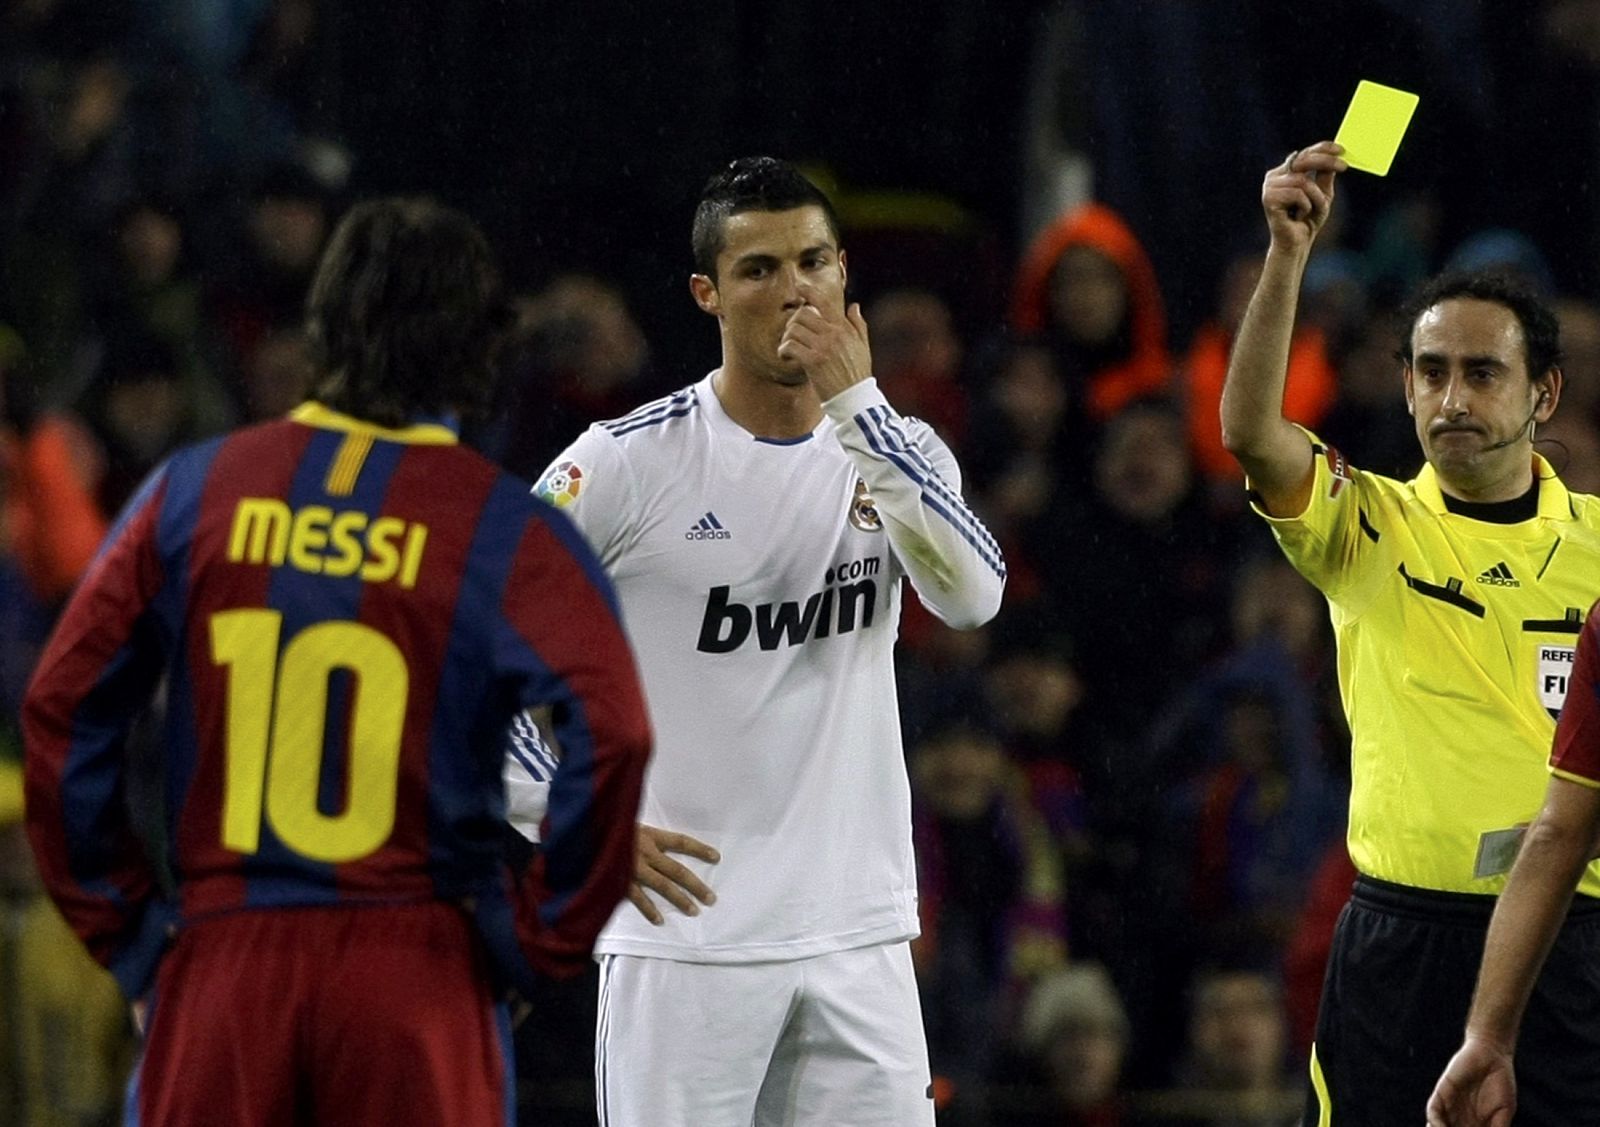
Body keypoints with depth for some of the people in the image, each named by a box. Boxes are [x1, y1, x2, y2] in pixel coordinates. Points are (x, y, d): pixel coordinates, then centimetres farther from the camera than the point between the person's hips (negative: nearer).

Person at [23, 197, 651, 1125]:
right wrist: (544, 934, -4)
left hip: (218, 969, 2)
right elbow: (612, 731, -16)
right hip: (416, 977, -2)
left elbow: (62, 710, 5)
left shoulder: (194, 492, 6)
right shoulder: (508, 534, -3)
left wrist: (119, 923, 11)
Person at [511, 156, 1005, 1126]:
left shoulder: (896, 451, 7)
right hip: (684, 930, -3)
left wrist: (857, 403, -16)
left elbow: (972, 595, -13)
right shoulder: (628, 463, -4)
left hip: (859, 940, 4)